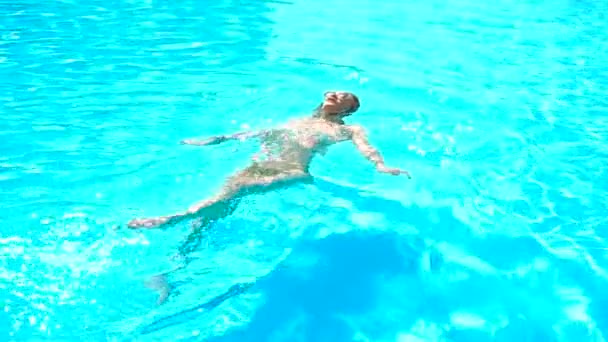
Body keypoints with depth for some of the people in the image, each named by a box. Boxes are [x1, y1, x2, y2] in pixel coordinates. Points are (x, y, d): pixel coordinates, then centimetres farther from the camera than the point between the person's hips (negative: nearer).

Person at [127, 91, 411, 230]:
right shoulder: (297, 121, 36)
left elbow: (366, 148, 5)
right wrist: (217, 140, 27)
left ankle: (175, 218, -47)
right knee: (217, 209, -21)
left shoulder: (350, 130, 23)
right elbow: (263, 132, 33)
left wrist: (382, 167, -18)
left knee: (238, 189, -33)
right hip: (260, 164, 4)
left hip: (292, 173, -4)